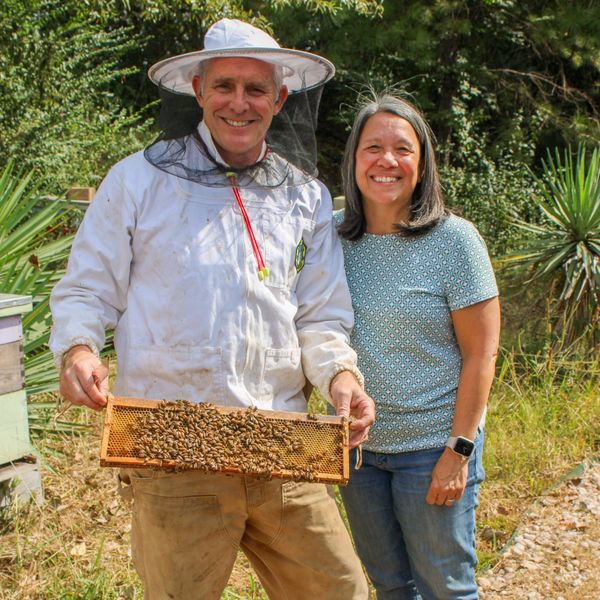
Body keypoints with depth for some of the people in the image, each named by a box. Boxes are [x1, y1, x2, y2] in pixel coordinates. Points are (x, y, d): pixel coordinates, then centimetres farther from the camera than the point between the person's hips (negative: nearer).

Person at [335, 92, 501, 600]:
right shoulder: (335, 235, -1)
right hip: (357, 444, 4)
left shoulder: (453, 240, -12)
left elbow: (480, 355, -12)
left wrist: (459, 451, -14)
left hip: (433, 446, -4)